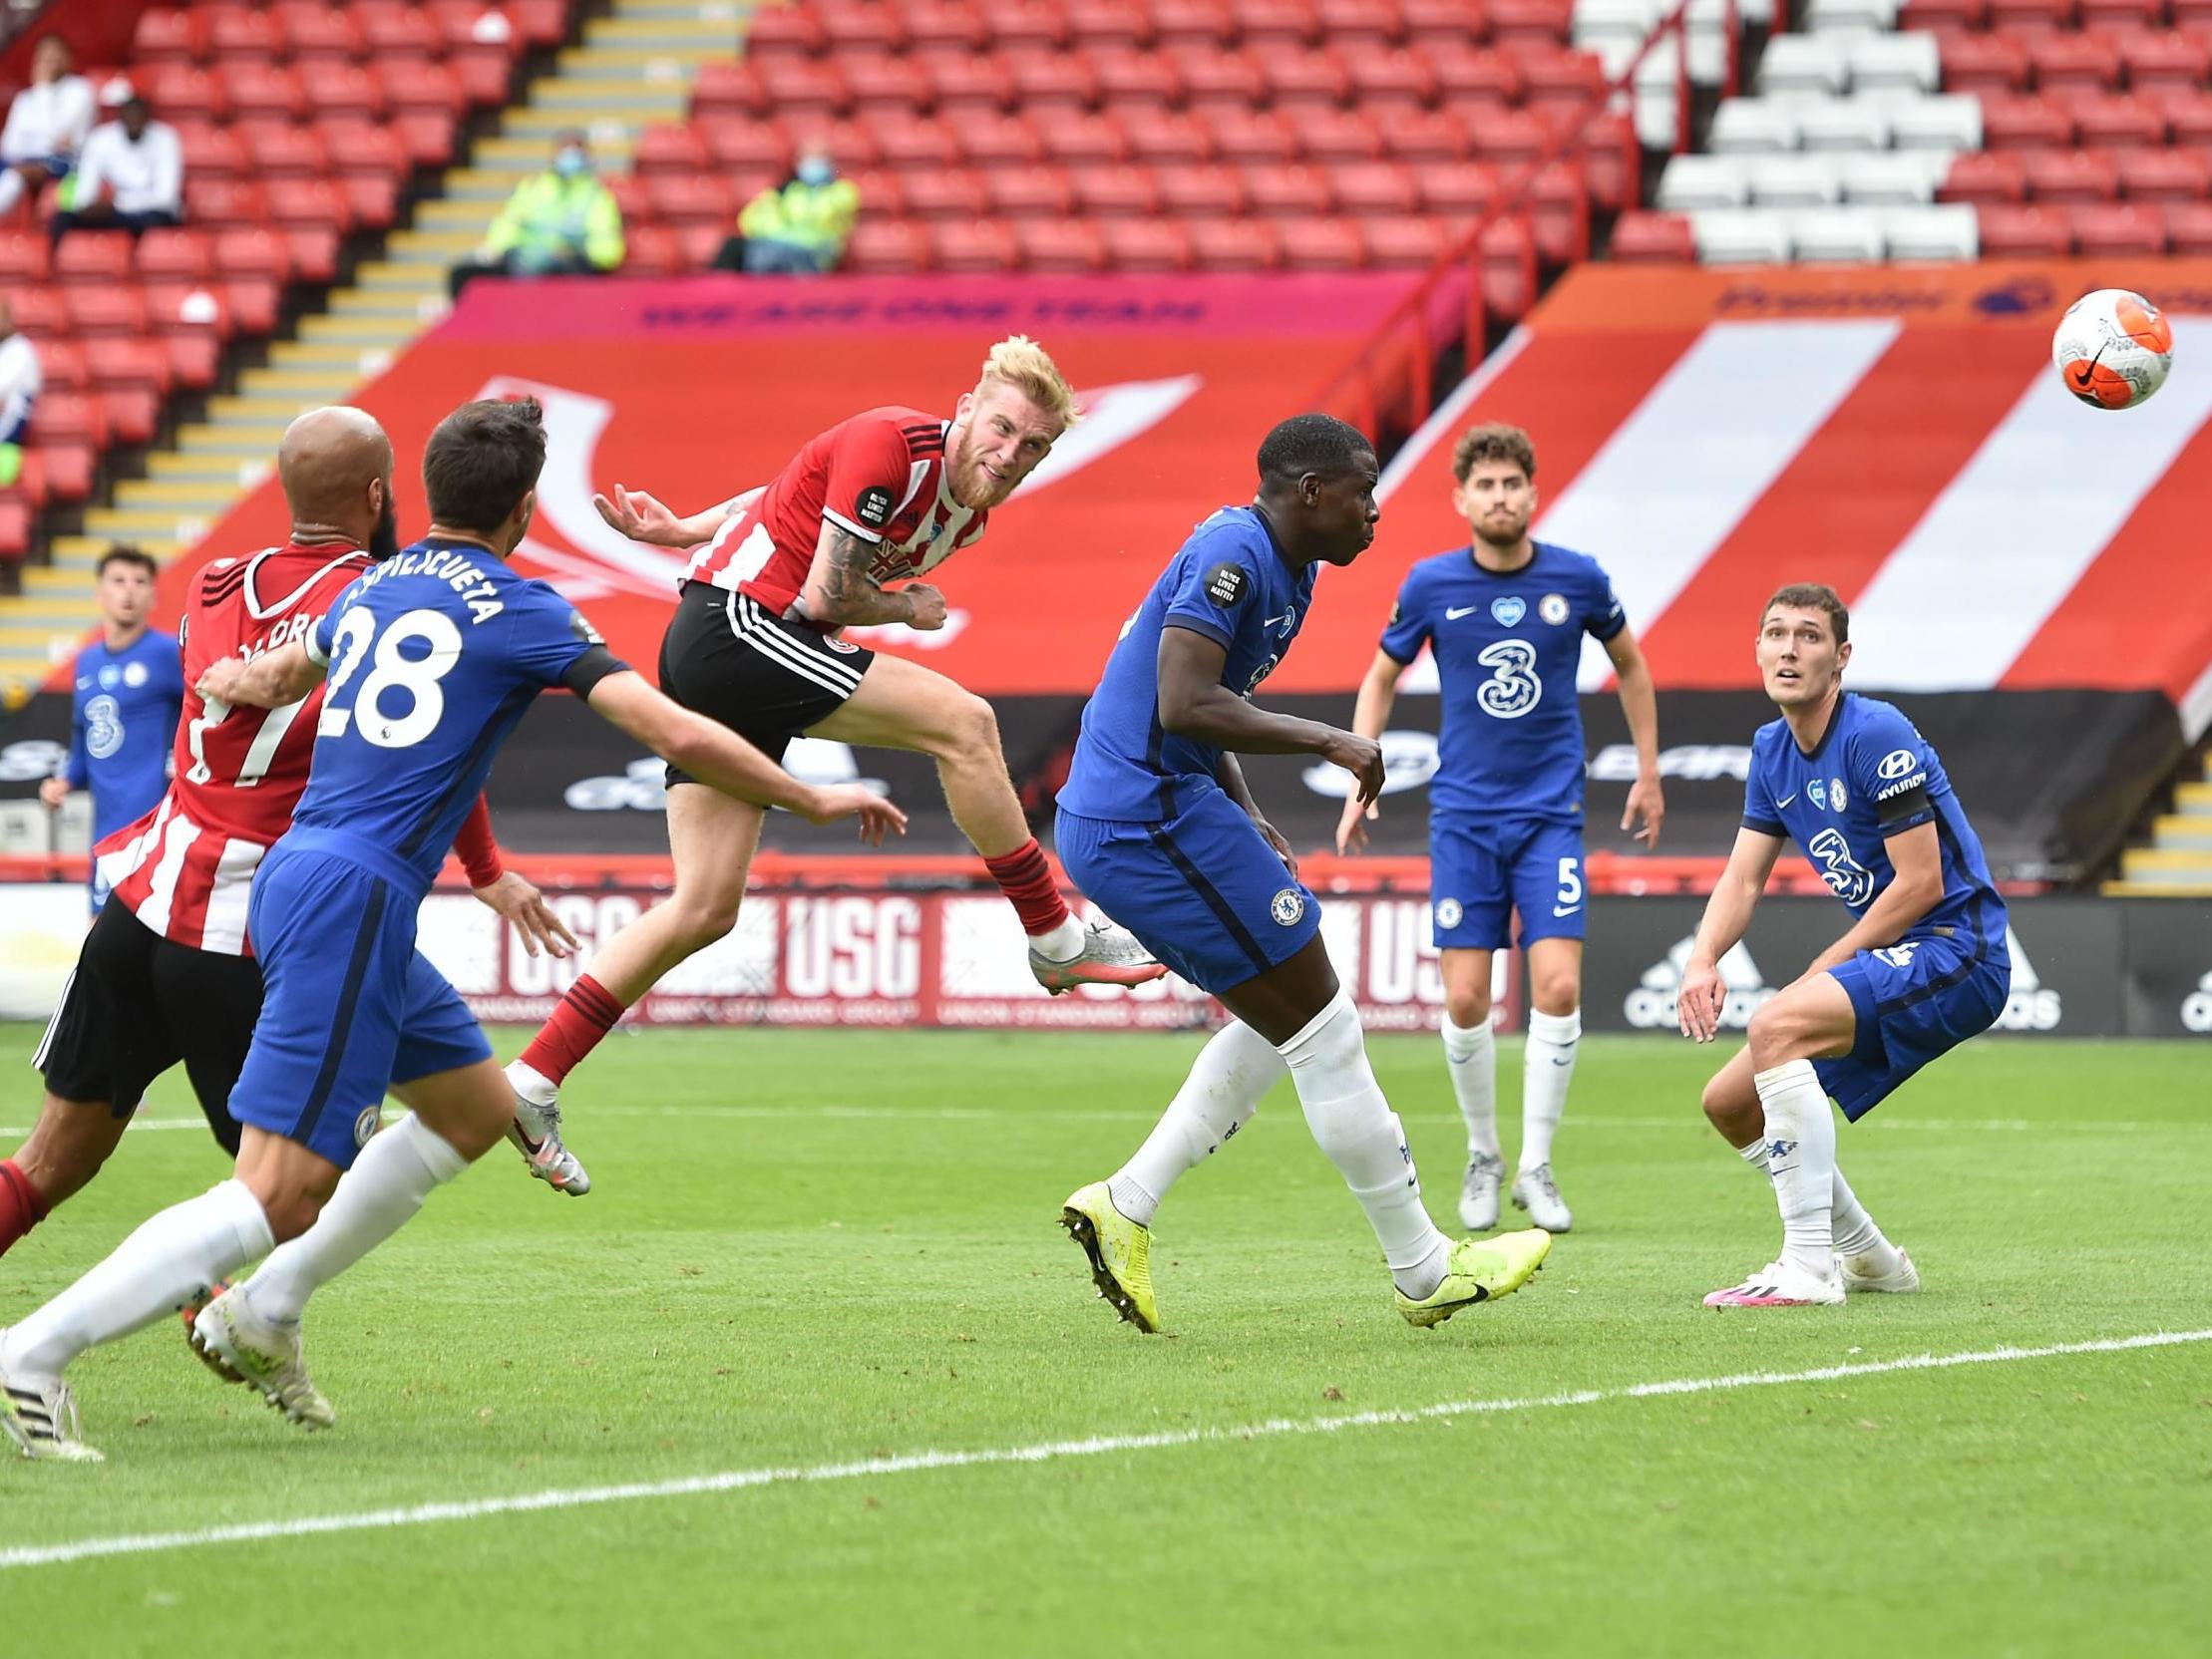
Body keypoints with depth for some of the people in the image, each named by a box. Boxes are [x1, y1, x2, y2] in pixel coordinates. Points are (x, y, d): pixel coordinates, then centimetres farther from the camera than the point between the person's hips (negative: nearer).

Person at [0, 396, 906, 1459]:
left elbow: (281, 670, 39)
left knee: (476, 1109, 22)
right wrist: (813, 801, 3)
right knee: (281, 1197, -13)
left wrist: (250, 681, 62)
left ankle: (261, 1316, 20)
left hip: (292, 877, 9)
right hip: (349, 902, -9)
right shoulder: (515, 609, -5)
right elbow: (678, 736, -9)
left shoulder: (371, 589, 16)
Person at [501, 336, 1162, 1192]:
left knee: (705, 910, 7)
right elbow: (826, 597, -18)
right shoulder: (890, 446, -17)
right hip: (734, 623, -10)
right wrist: (910, 609, -1)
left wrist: (682, 531, 28)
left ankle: (531, 1084, 8)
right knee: (961, 721, -14)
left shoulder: (966, 513, 11)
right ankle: (1058, 943, -4)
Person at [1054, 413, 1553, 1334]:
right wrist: (1324, 740, -21)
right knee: (1323, 1031, -4)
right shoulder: (1233, 555, -16)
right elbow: (1184, 706, -26)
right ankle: (1424, 1272, 3)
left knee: (1280, 1024, 17)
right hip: (1151, 820, -11)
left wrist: (1250, 825, 13)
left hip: (1118, 824, 11)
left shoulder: (1287, 570, 16)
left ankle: (1124, 1205, 12)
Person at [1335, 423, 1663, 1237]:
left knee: (1557, 987, -13)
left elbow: (1630, 664, 15)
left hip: (1551, 812, 0)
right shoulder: (1431, 584, -4)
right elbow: (1382, 679, 12)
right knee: (1466, 999, -5)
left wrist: (1648, 773, 16)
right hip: (1464, 815, 0)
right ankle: (1483, 1158, 16)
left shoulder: (1578, 580, -4)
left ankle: (1536, 1166, 0)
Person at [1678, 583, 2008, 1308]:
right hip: (1890, 965, 9)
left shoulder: (1876, 737, -17)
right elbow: (1741, 880, 9)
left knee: (1774, 1027, -30)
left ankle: (1808, 1268, -29)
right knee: (1729, 1103, 8)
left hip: (1955, 950, -9)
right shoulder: (1771, 751, 9)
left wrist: (1822, 971, -13)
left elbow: (1921, 883, -19)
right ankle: (1866, 1256, 25)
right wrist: (1702, 961, -11)